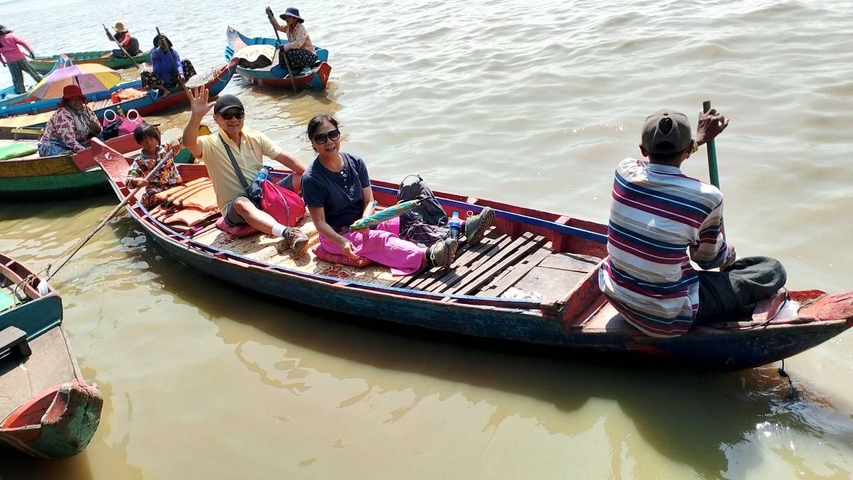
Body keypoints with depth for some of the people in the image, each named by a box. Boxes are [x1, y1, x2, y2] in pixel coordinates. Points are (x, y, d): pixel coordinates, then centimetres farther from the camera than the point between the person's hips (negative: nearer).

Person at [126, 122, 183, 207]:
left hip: (175, 185, 1)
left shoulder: (165, 149, 6)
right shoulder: (139, 161, 0)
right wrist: (137, 180, -29)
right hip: (156, 193, -1)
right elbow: (129, 180, -5)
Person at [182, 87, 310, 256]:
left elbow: (286, 158, 1)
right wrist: (196, 115, -50)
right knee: (242, 203, -41)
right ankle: (288, 233, -62)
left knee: (302, 178, -13)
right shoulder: (210, 145, -8)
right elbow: (188, 143, -31)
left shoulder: (256, 137, 5)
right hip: (235, 208, -5)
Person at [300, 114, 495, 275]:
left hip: (363, 222, 7)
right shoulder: (311, 179, -17)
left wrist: (365, 220, -22)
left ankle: (464, 227, -23)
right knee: (381, 239, -32)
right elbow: (320, 222, -18)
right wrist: (342, 242, -35)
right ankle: (428, 256, -57)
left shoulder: (355, 163, -1)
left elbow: (369, 200, 0)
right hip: (336, 235, -6)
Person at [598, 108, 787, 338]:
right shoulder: (706, 198, -21)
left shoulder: (625, 171, -10)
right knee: (773, 270, 6)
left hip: (615, 297, 5)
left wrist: (699, 138, 30)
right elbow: (709, 259, -1)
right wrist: (730, 255, 23)